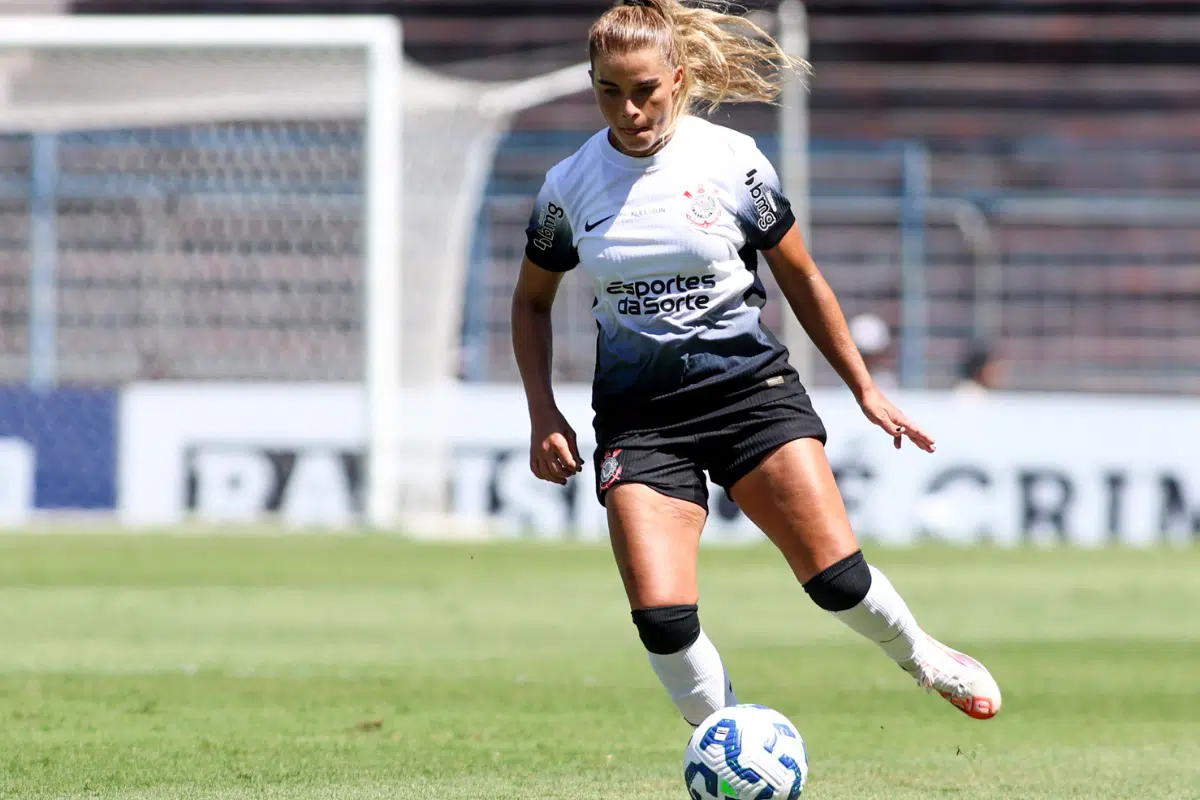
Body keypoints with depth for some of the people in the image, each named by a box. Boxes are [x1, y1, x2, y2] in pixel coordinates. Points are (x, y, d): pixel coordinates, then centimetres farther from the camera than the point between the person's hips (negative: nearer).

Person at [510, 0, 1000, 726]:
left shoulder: (730, 160, -4)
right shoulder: (570, 187, 0)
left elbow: (800, 277, 8)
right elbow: (532, 300, 15)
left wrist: (865, 388, 10)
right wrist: (543, 414, 4)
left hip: (750, 387, -1)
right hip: (638, 415, 1)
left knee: (836, 577, -11)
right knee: (661, 617, -16)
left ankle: (923, 658, 21)